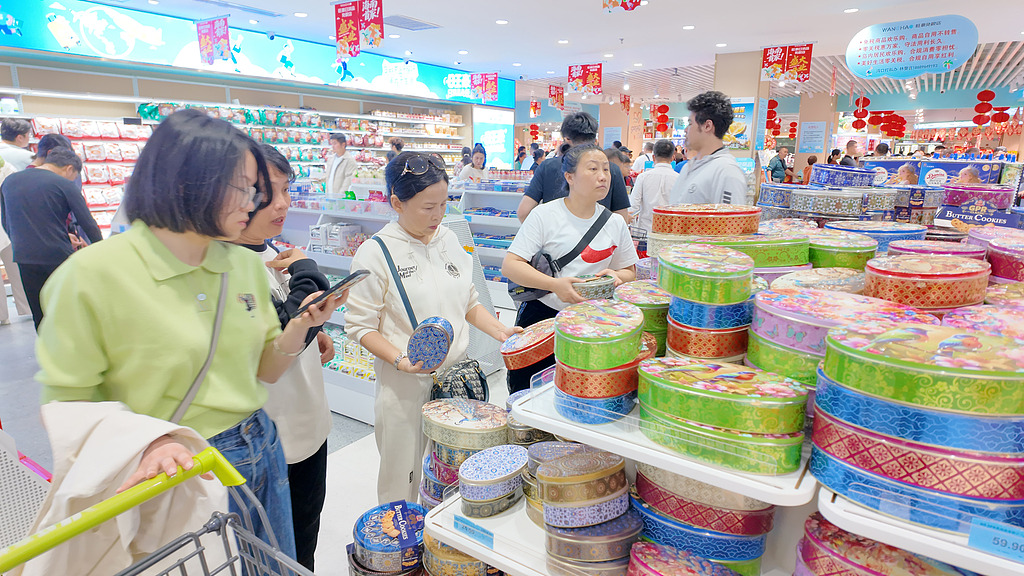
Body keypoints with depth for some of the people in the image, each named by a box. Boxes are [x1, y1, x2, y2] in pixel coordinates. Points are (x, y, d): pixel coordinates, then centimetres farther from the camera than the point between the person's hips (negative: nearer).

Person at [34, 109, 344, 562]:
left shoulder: (246, 264, -1)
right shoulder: (94, 273, -17)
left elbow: (264, 371, 5)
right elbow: (66, 401, -11)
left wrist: (301, 326, -13)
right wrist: (144, 444, -27)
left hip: (260, 454, 6)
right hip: (176, 475, -5)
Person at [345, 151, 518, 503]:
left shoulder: (449, 239, 6)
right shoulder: (375, 254, -10)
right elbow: (361, 325, -9)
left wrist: (498, 330, 0)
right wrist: (401, 361, -22)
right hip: (405, 383, -4)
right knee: (404, 481, 9)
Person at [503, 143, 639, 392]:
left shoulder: (615, 223, 6)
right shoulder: (544, 215, -7)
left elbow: (629, 271, 15)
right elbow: (510, 265, -12)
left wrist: (616, 276, -9)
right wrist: (555, 284, -24)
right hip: (541, 314, -3)